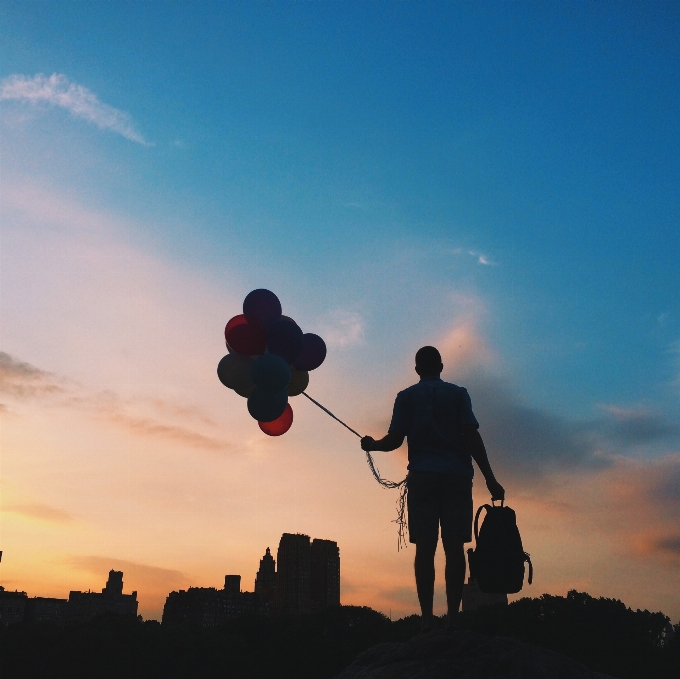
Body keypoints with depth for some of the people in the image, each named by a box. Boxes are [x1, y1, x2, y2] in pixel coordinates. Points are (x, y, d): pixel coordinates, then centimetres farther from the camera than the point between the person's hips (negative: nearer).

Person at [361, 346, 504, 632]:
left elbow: (394, 439, 3)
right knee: (454, 546, -1)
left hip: (422, 477, 0)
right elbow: (472, 436, -1)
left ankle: (427, 618, -8)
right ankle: (452, 617, -6)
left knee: (425, 547, -2)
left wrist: (372, 445, 23)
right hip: (457, 476, 0)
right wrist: (490, 479, -2)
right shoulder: (458, 394, 10)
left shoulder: (406, 396, 10)